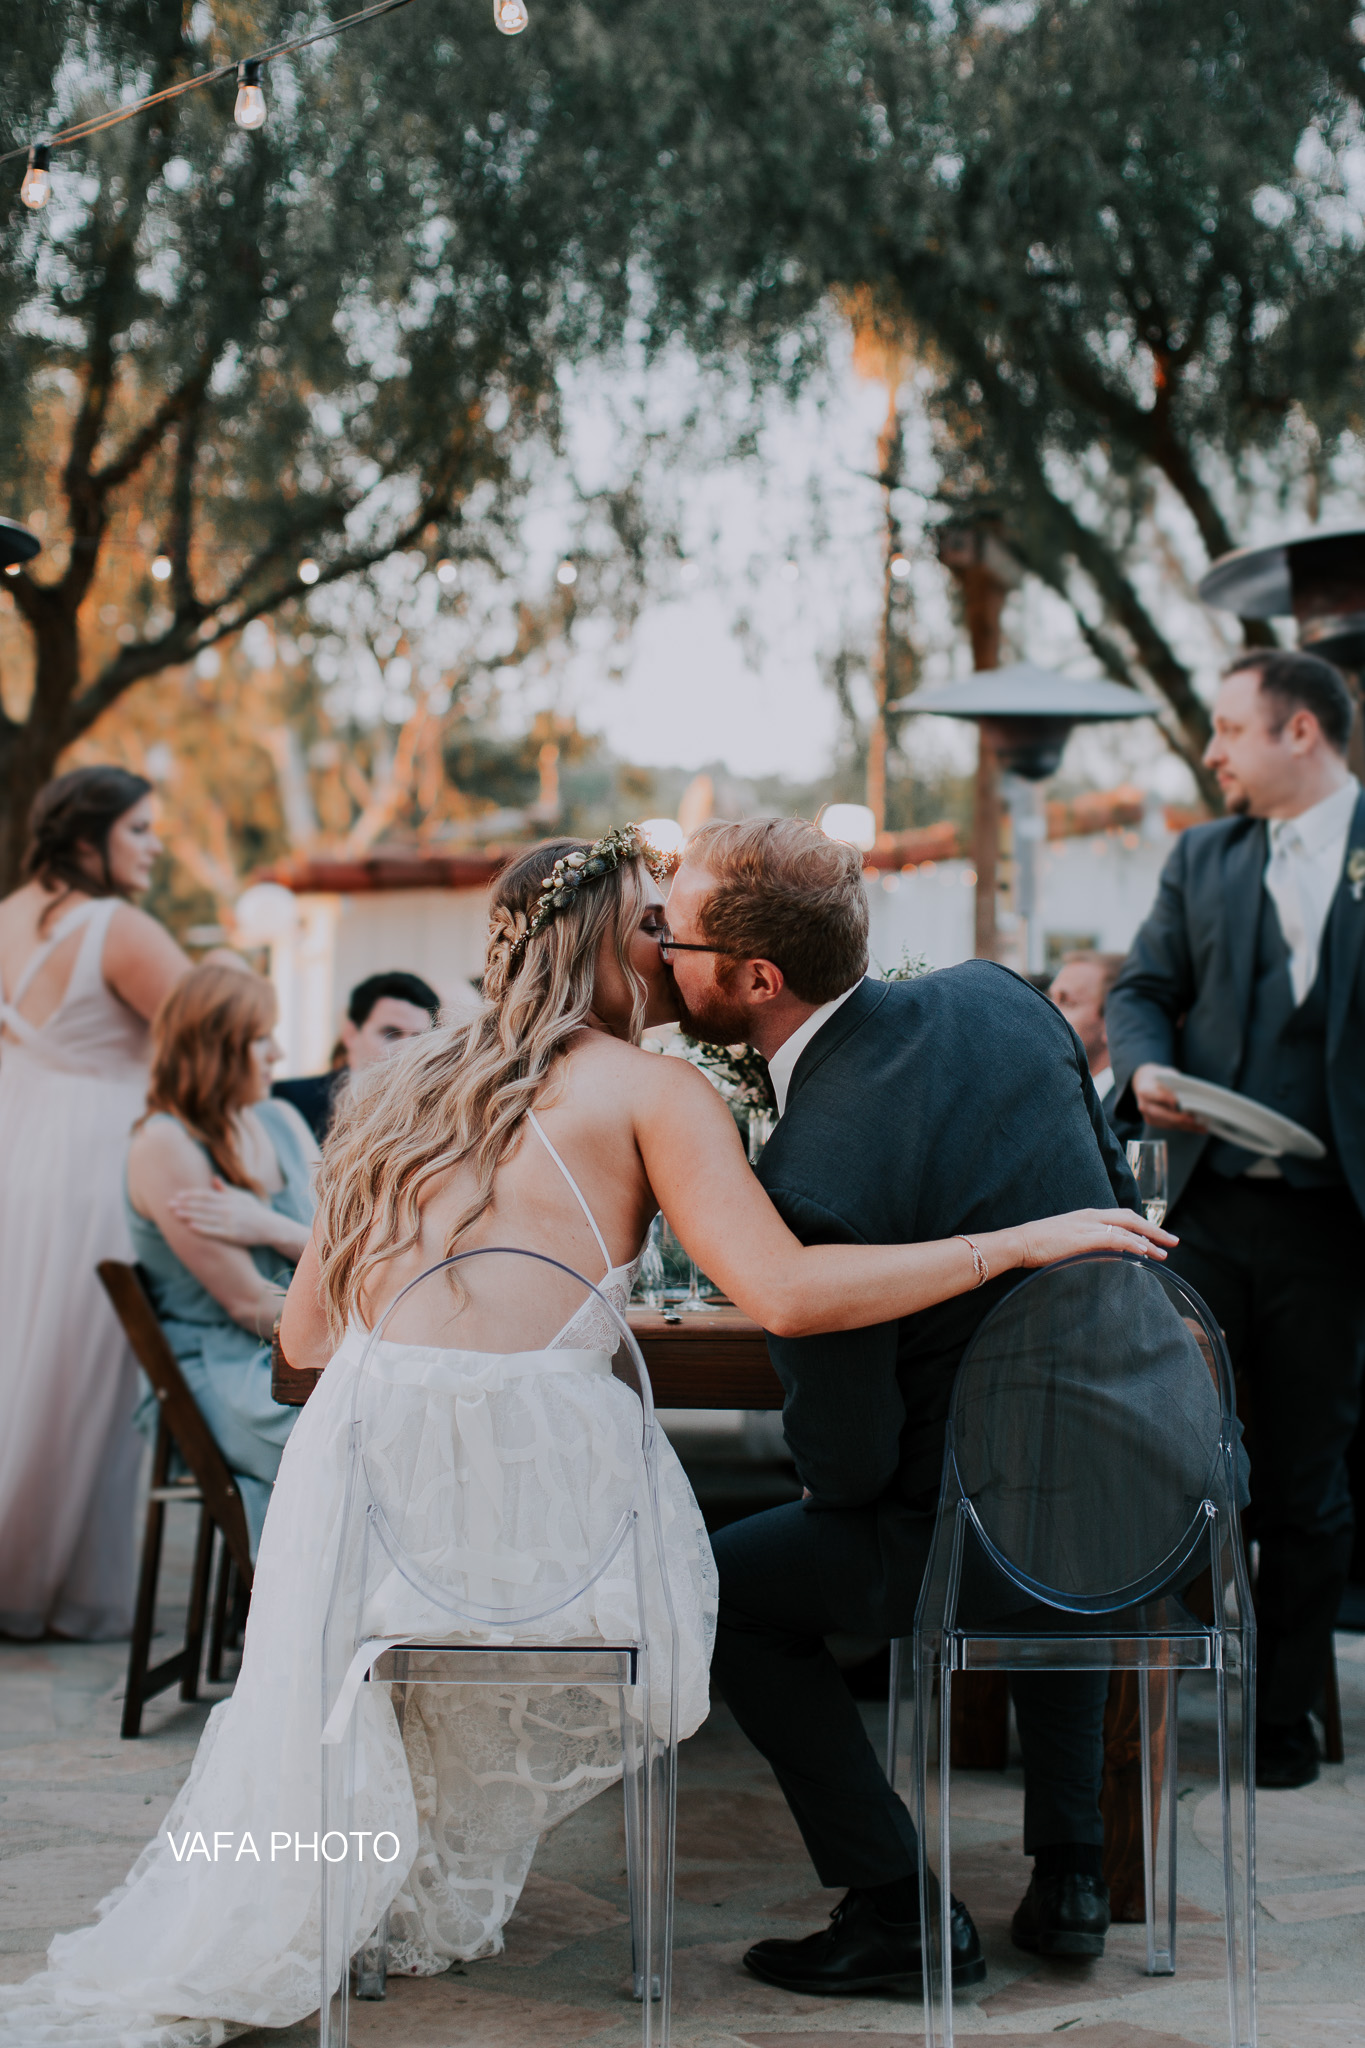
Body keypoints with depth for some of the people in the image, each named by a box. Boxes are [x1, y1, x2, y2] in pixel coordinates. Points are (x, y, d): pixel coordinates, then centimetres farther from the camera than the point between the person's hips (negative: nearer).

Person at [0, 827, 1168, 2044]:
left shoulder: (407, 1085, 22)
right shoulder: (647, 1090, 4)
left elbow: (306, 1336, 23)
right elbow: (787, 1293, -11)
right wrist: (1019, 1240, -6)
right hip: (533, 1455, -5)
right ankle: (438, 1897, 27)